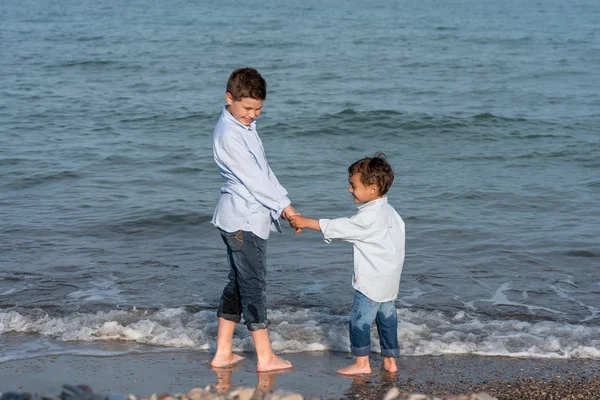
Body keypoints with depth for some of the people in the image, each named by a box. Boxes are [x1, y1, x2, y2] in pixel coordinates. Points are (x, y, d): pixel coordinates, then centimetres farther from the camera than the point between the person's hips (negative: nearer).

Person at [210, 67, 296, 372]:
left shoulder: (245, 126, 13)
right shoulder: (229, 135, -18)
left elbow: (263, 170, 15)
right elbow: (252, 178, -19)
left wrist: (283, 201, 7)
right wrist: (283, 205, -14)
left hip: (238, 219, 10)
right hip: (244, 220, -10)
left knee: (238, 283, 13)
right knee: (254, 284, -2)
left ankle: (222, 353, 18)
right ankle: (265, 358, 7)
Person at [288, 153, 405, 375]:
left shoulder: (370, 216, -21)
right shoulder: (388, 211, 8)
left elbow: (341, 227, -18)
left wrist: (306, 222, -14)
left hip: (371, 280, -10)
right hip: (389, 279, 10)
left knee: (359, 319, -2)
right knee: (387, 317, 14)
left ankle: (361, 363, 4)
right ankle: (390, 360, 19)